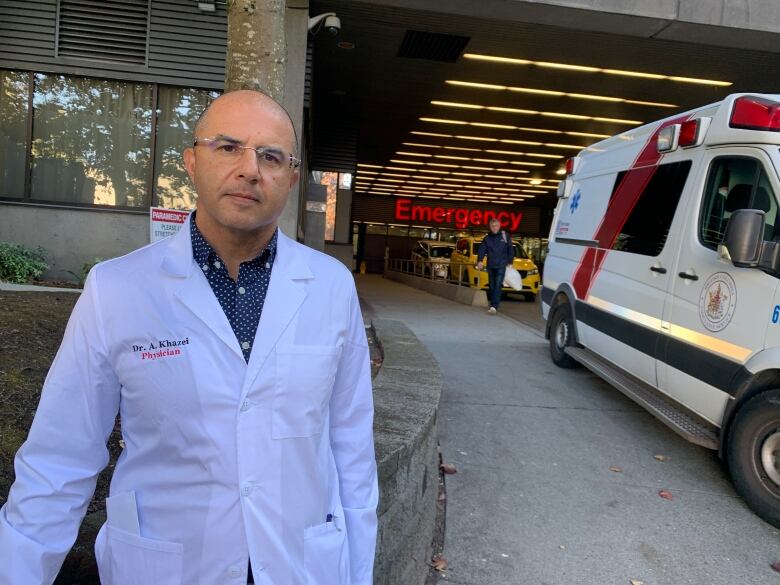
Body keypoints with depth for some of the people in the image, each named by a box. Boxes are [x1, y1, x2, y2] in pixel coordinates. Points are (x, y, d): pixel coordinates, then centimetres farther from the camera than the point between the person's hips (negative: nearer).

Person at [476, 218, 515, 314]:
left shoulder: (505, 236, 1)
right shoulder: (487, 238, 7)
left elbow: (511, 250, 5)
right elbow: (481, 250, 4)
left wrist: (510, 262, 2)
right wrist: (479, 261, -10)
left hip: (501, 266, -3)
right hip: (490, 266, 3)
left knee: (497, 286, -11)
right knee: (491, 286, 10)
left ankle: (494, 306, -18)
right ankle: (491, 302, 24)